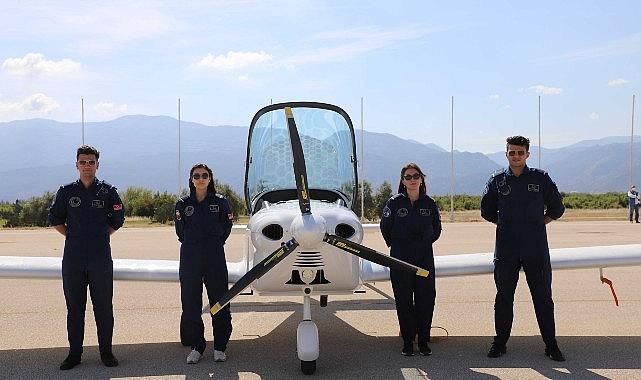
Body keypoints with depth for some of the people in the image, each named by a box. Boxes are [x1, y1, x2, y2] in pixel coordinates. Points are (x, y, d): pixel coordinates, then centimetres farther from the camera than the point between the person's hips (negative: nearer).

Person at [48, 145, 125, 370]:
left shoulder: (108, 192, 3)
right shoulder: (66, 192, 6)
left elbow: (117, 220, 10)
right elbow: (55, 220, 14)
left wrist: (101, 236, 5)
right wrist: (73, 236, 7)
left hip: (101, 258, -1)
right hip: (73, 258, 1)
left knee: (103, 307, 4)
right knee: (74, 307, 7)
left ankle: (106, 352, 13)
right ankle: (74, 353, 16)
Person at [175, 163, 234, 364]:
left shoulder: (220, 202, 2)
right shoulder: (183, 204, 5)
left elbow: (226, 227, 10)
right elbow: (180, 231, 13)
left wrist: (214, 245, 9)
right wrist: (192, 246, 12)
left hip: (215, 258, -1)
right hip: (190, 259, 1)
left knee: (219, 302, 2)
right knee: (191, 303, 3)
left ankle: (220, 347, 13)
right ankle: (196, 347, 14)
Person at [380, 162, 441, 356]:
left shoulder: (429, 204, 4)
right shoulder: (394, 203, -2)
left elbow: (436, 229, 15)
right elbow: (385, 228, 5)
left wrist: (424, 244, 12)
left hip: (425, 258, 2)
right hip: (400, 259, -2)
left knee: (426, 299, 2)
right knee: (404, 301, 2)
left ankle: (424, 341, 13)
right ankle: (407, 342, 12)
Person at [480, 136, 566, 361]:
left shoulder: (540, 178, 4)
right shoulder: (497, 180, 5)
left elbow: (557, 208, 12)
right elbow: (486, 211, 15)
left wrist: (538, 222, 6)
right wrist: (505, 224, 9)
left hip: (536, 250, -1)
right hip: (506, 251, 1)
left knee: (543, 298, 5)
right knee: (504, 298, 8)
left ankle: (551, 345, 15)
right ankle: (500, 343, 18)